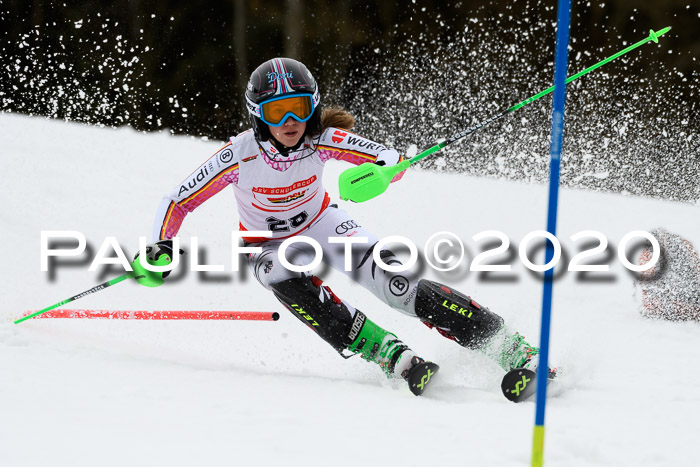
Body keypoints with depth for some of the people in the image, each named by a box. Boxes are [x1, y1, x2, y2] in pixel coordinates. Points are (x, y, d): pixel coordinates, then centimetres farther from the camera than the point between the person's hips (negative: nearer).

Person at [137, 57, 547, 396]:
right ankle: (389, 354, -36)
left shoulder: (323, 140, -25)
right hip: (269, 246, 0)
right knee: (288, 281, -37)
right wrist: (163, 247, -35)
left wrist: (378, 172, -46)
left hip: (322, 225, 0)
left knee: (397, 282, -22)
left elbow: (392, 159, -23)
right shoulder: (239, 156, -28)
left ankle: (512, 348, -22)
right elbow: (178, 203, -18)